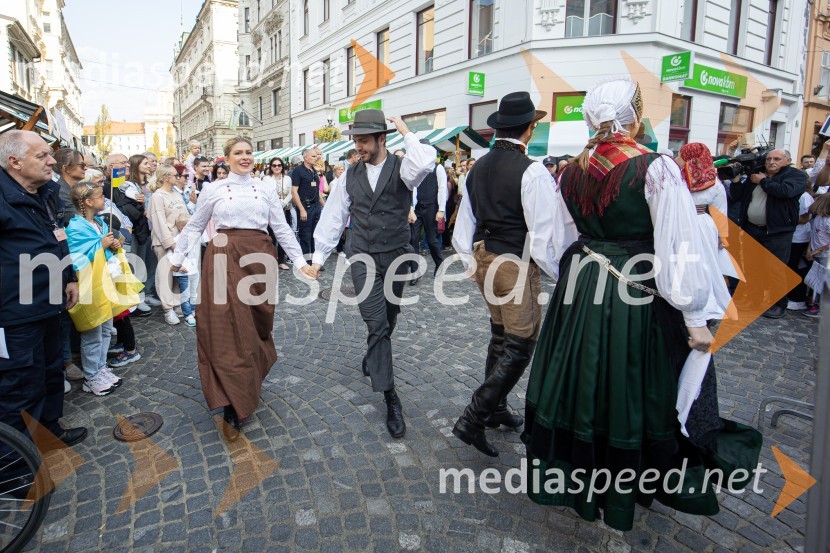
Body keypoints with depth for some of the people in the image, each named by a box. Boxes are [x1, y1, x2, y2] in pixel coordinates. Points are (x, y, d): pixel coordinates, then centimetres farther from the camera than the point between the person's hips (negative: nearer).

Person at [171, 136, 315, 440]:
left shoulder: (266, 189, 9)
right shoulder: (213, 190, 5)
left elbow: (282, 227, 8)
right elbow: (194, 226, 12)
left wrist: (300, 261, 2)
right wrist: (177, 258, 11)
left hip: (259, 258, 2)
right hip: (225, 259, -2)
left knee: (257, 325, 9)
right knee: (226, 328, -4)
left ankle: (252, 380, 34)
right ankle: (233, 408, 1)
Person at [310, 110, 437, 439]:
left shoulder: (401, 169, -5)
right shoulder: (350, 176, 5)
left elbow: (425, 164, -30)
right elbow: (333, 218, 7)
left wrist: (406, 133, -15)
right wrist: (319, 257, 6)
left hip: (396, 256, 0)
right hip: (362, 258, 0)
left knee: (388, 321, 15)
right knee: (377, 323, -8)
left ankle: (372, 359, 46)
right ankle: (390, 398, -3)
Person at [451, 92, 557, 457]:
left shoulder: (478, 169, 6)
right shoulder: (532, 172, -15)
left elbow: (463, 230, 10)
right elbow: (543, 236, -17)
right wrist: (562, 276, -4)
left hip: (484, 258, 8)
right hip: (517, 265, -8)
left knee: (500, 338, 21)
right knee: (519, 347, 3)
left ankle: (495, 410, 35)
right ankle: (473, 419, 0)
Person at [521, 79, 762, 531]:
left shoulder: (570, 172, 1)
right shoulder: (655, 168, -14)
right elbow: (679, 249, -16)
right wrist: (695, 317, -9)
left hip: (580, 294, 5)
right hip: (639, 299, -4)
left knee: (583, 386, 19)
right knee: (634, 391, 13)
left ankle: (567, 471, 37)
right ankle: (624, 491, 32)